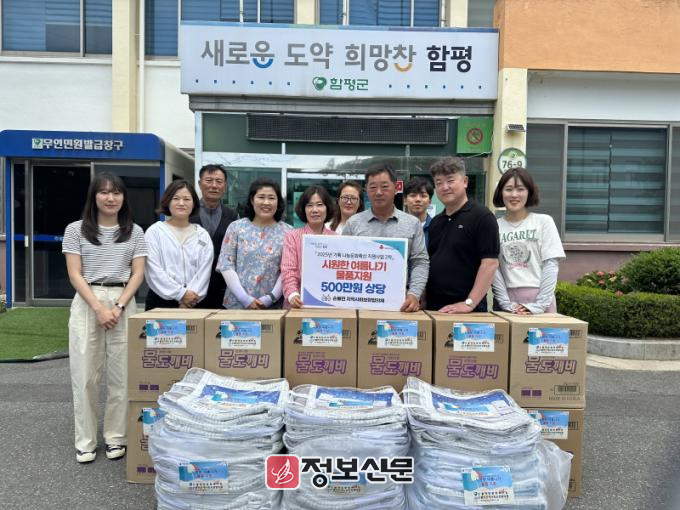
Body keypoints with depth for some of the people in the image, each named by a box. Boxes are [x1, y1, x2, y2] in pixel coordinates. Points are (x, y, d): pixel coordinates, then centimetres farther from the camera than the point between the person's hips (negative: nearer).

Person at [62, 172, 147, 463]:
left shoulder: (134, 232, 7)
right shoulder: (76, 230, 5)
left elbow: (138, 274, 3)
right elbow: (75, 275, -2)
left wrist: (119, 306, -11)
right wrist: (99, 308, -12)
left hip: (124, 303, 1)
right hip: (86, 304, 0)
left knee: (121, 374, 3)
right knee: (84, 374, 2)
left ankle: (116, 437, 17)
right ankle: (85, 440, 16)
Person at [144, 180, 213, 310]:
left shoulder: (203, 235, 9)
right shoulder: (154, 231, 3)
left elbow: (204, 270, 0)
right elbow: (154, 270, -7)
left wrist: (190, 297, -13)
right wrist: (181, 294, -13)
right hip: (161, 301, -1)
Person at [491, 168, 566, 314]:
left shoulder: (544, 222, 4)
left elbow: (551, 265, -2)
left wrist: (539, 304, -10)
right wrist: (507, 304, -11)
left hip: (540, 301, 0)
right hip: (506, 302, 0)